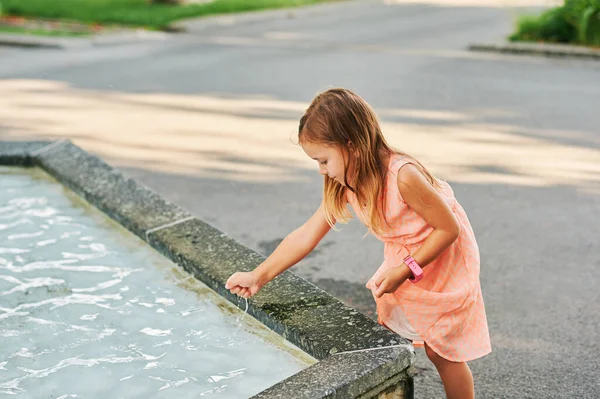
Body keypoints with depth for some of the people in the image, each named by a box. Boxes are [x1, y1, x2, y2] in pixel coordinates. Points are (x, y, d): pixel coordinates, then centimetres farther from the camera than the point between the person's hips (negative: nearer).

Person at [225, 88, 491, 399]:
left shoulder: (402, 176, -35)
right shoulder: (343, 184, -12)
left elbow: (449, 228, -26)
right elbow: (307, 235, -7)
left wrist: (405, 271, -30)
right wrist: (259, 276, -9)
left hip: (441, 260, -6)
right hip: (402, 262, 6)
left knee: (441, 352, 5)